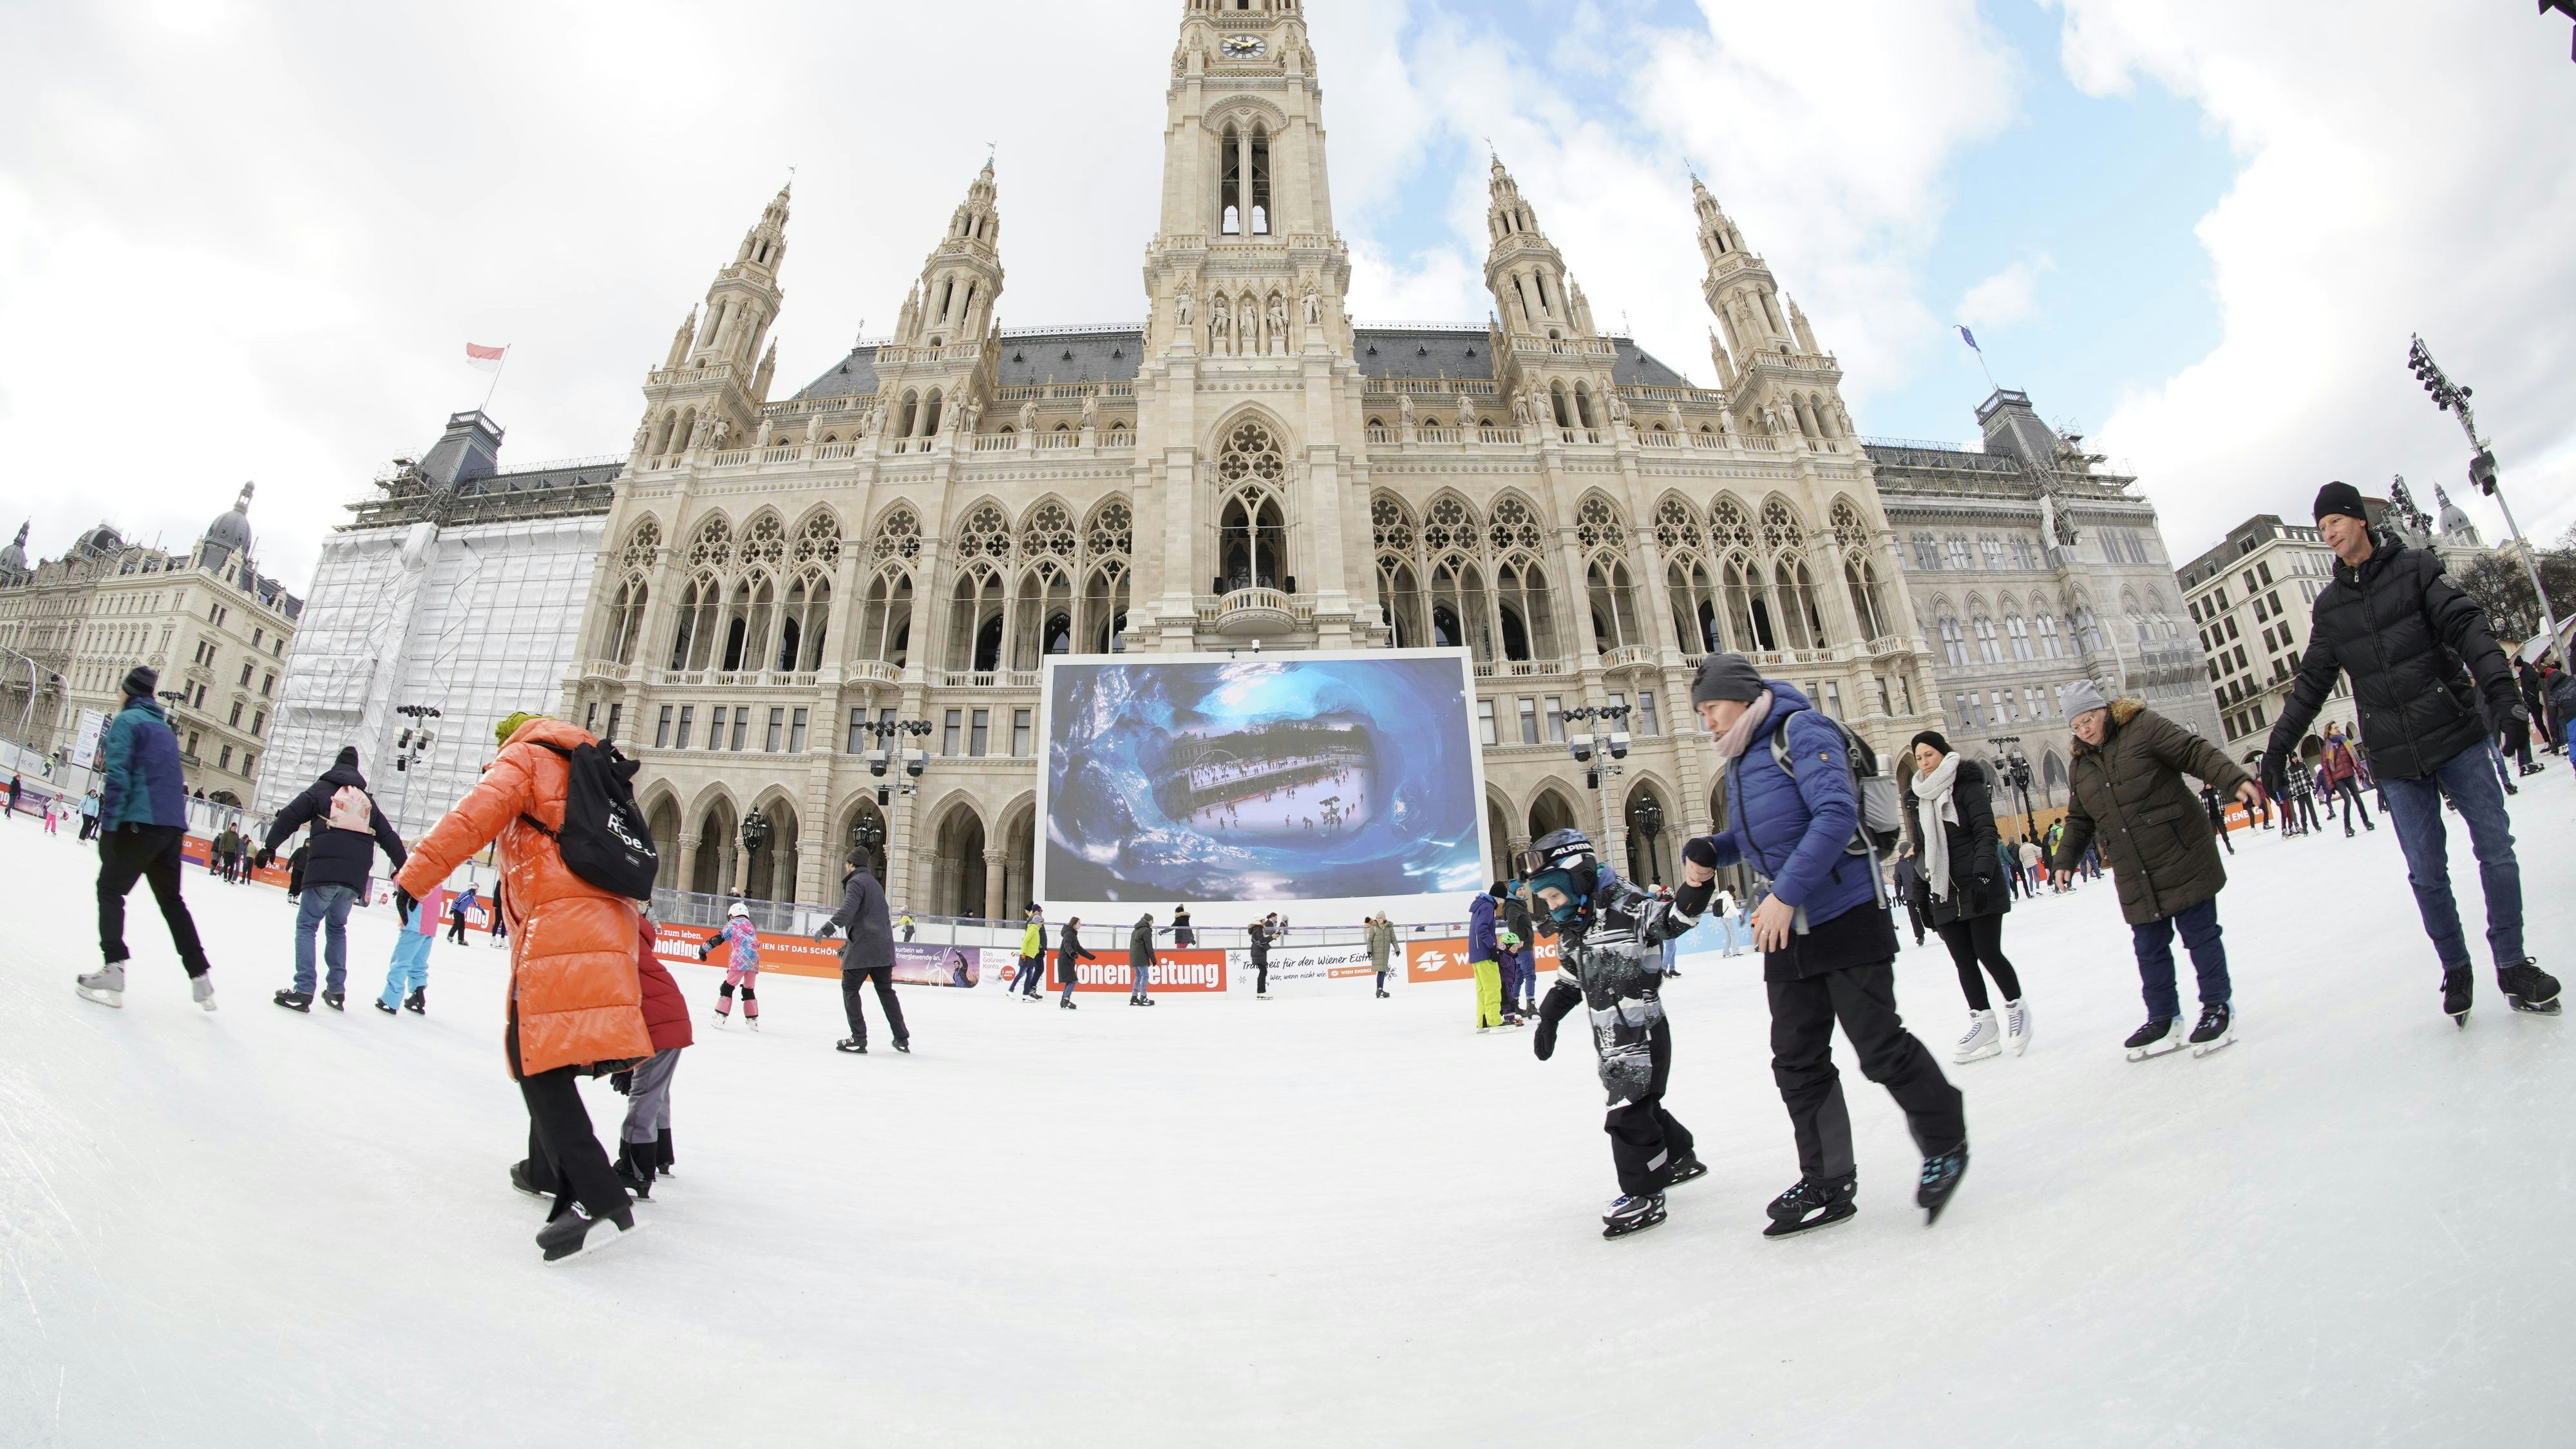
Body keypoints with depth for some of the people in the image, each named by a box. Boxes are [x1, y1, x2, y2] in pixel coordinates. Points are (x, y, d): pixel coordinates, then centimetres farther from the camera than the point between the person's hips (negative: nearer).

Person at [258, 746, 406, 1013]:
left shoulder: (321, 789, 9)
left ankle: (304, 990, -7)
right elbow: (388, 836, 19)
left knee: (306, 925, 2)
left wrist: (270, 846, 6)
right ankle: (336, 990, 14)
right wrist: (403, 867, 25)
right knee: (337, 927, 17)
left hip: (323, 870, -4)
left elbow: (290, 816, 0)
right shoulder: (368, 801, 21)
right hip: (355, 877, 4)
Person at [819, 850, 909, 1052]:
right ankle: (902, 1039, 18)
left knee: (850, 989, 2)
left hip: (864, 948, -8)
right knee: (885, 990, 15)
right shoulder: (874, 883, 24)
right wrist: (848, 944, 33)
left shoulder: (856, 882, -4)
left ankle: (858, 1039, -3)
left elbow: (848, 909, -23)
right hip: (884, 947, 8)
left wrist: (828, 928, -34)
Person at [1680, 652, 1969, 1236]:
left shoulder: (1800, 731, -11)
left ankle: (1945, 1143, 26)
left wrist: (1785, 893, -27)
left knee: (1879, 1046, 0)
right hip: (1785, 929, 8)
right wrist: (1707, 851, 4)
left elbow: (1836, 814, -23)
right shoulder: (1738, 764, 15)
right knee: (1797, 1062, 8)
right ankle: (1827, 1183, 20)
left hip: (1846, 917, -8)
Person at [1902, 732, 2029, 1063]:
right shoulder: (1917, 798, 12)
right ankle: (1983, 1024, 11)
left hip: (1979, 886, -5)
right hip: (1944, 892, 5)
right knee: (1963, 960, 4)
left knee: (1987, 952, -6)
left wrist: (1982, 874, -22)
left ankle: (2016, 1007, 18)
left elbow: (1986, 833, -11)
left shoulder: (1968, 785, -3)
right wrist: (1922, 893, 13)